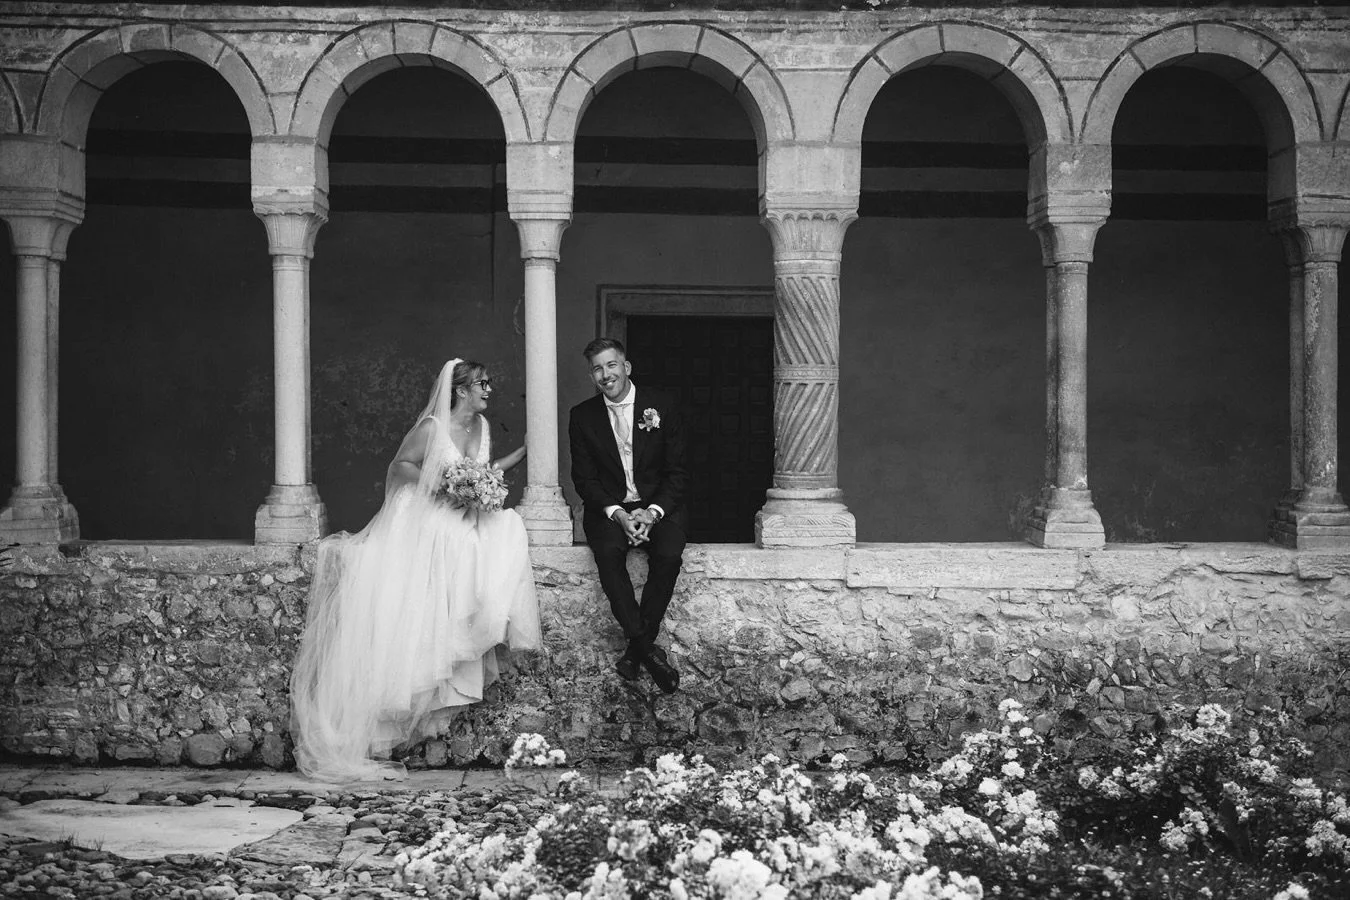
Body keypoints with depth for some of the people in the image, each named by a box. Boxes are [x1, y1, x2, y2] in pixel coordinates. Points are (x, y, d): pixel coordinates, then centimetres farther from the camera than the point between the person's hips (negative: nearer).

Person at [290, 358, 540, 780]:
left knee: (507, 531, -20)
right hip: (425, 519, -8)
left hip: (463, 521, 8)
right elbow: (401, 465, -4)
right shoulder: (432, 428, -10)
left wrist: (522, 452, 16)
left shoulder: (481, 426, 11)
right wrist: (438, 485, -15)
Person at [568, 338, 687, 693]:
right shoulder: (583, 416, 2)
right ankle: (646, 648, -27)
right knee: (608, 551, -31)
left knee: (669, 554, -30)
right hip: (609, 508, 0)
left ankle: (637, 647, -19)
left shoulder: (662, 407, -1)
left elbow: (677, 473, -1)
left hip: (658, 506, 0)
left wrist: (653, 512, -17)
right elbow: (584, 478, 1)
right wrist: (617, 513, -16)